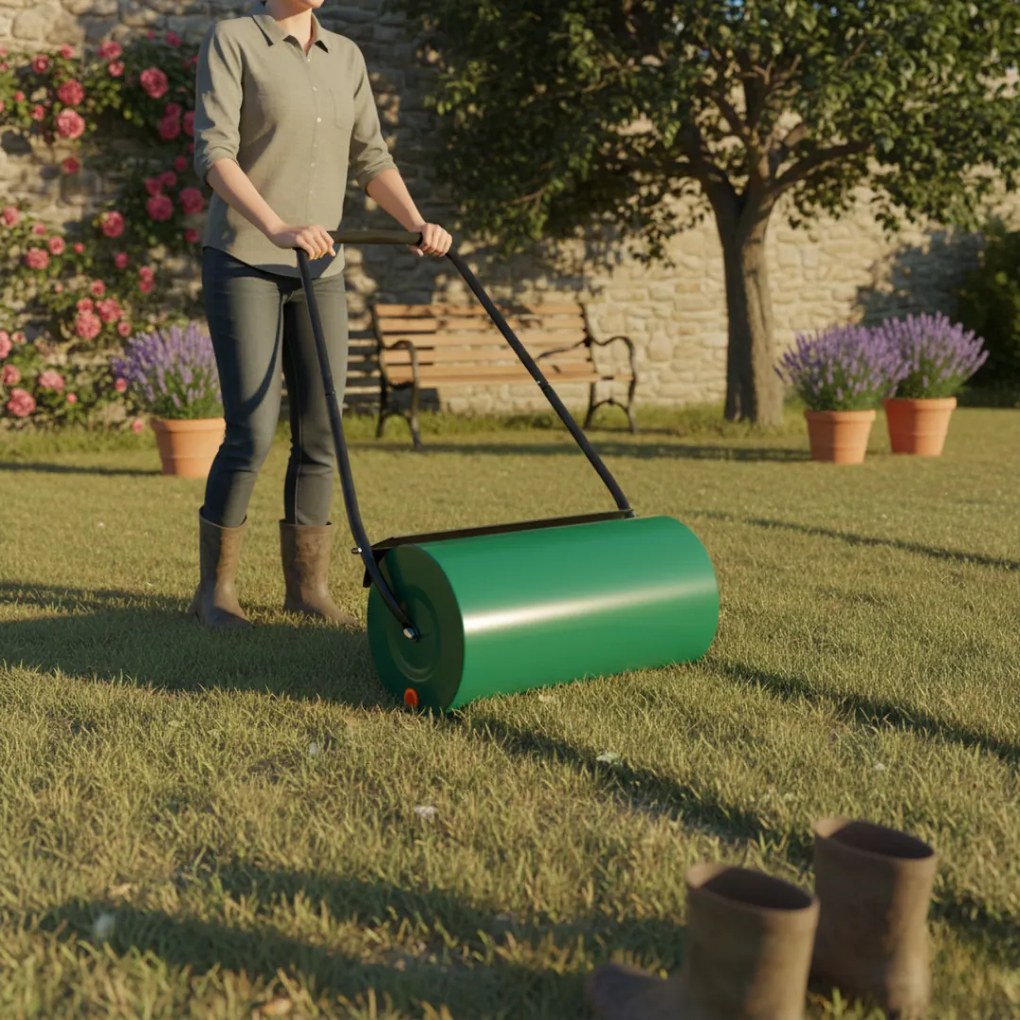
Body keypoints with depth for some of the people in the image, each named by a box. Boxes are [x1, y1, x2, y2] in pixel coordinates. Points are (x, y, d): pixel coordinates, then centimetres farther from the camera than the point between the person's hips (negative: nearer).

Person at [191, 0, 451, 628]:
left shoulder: (346, 57, 12)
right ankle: (215, 588, 6)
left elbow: (370, 159, 13)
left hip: (320, 271, 5)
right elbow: (214, 154, -15)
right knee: (252, 431, -11)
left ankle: (308, 584, 14)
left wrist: (418, 225, -3)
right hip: (242, 263, -5)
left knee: (320, 433, 2)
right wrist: (276, 228, -30)